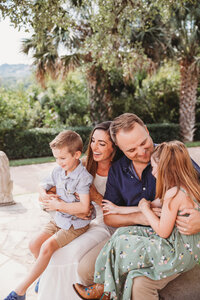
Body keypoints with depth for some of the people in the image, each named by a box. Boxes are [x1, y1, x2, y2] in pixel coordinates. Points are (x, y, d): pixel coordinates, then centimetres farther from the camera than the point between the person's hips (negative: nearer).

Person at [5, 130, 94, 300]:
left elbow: (84, 208, -30)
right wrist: (45, 196, -8)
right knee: (35, 245, -3)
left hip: (76, 224, -7)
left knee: (47, 246, -21)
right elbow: (43, 186, 16)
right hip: (59, 219, 8)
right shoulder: (58, 171, 1)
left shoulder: (83, 177, -21)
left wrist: (57, 205, -22)